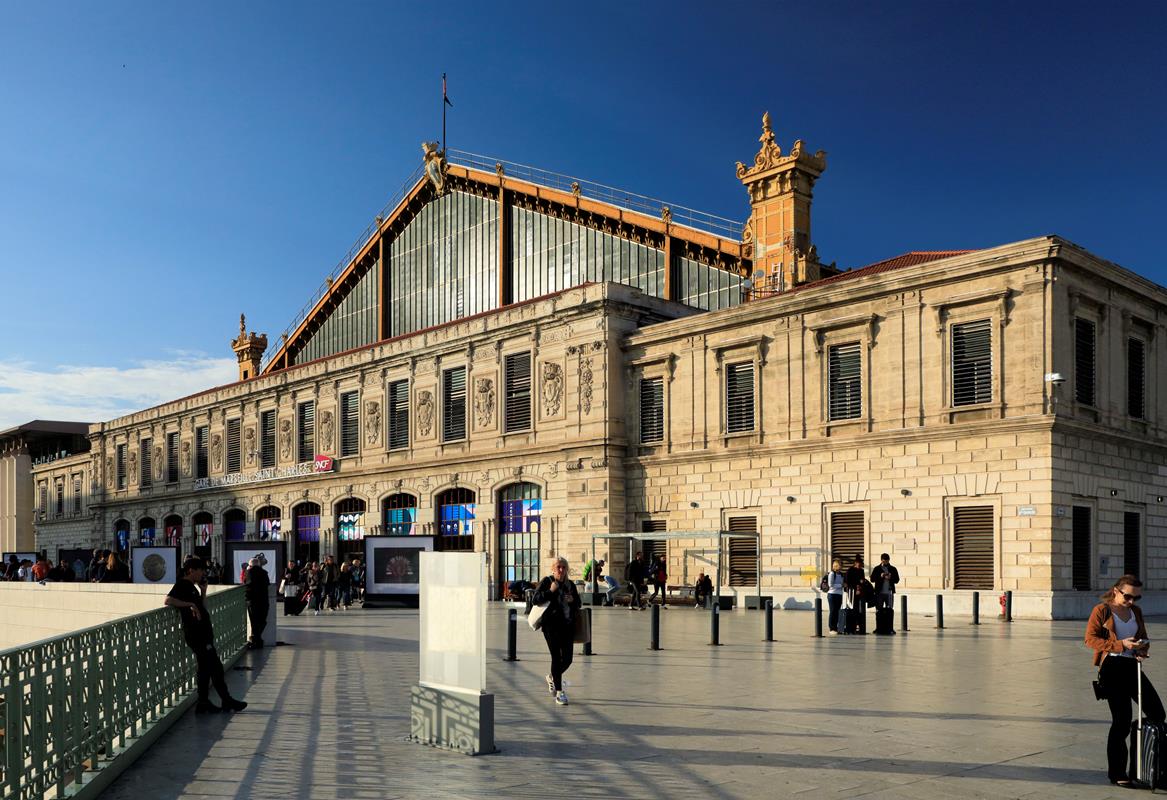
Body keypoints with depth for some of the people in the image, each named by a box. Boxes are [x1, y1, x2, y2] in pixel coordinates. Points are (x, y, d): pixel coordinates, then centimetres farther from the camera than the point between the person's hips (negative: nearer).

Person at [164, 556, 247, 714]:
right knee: (216, 667, -5)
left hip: (202, 633, 10)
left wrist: (203, 591, 10)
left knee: (205, 668, 12)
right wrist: (190, 604, -24)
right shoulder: (182, 584, -9)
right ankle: (227, 701, 3)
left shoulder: (192, 586, 18)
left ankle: (203, 703, 17)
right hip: (195, 633, -10)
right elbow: (167, 601, -25)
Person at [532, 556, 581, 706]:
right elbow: (536, 599, -10)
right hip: (551, 625, -5)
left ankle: (552, 678, 35)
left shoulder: (570, 585, 13)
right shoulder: (546, 582, -1)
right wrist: (550, 591, -21)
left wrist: (573, 600, -2)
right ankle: (559, 691, 0)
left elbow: (578, 603, 20)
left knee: (567, 659, 4)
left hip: (568, 625, 5)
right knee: (556, 657, -8)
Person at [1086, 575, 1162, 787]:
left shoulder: (1135, 611, 16)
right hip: (1111, 667, -7)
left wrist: (1143, 646, -2)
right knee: (1122, 720, -6)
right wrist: (1121, 645, -19)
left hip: (1132, 666, 7)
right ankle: (1117, 774, 5)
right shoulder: (1102, 610, -3)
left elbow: (1143, 637, 23)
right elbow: (1090, 638, -9)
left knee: (1156, 712, 1)